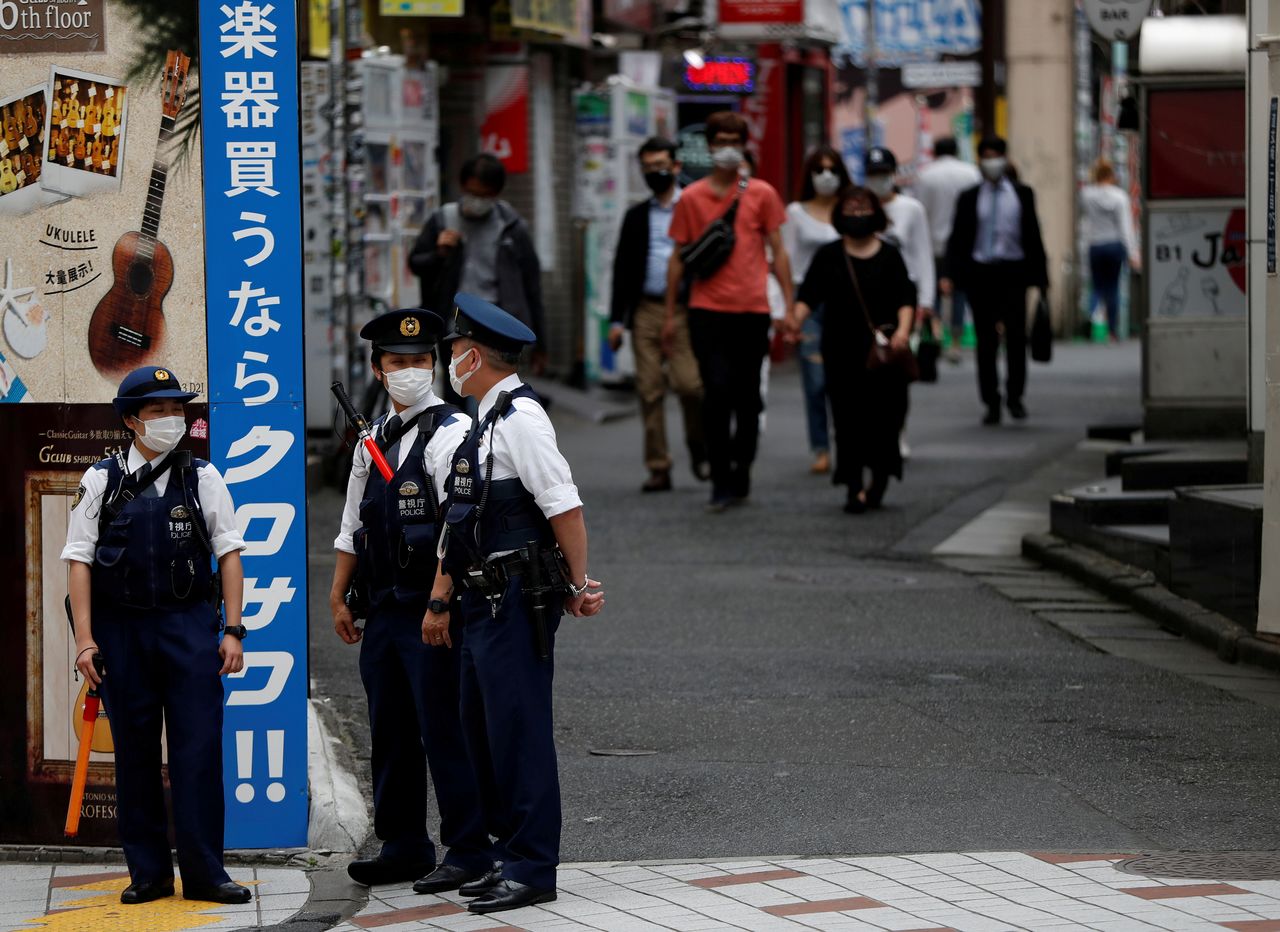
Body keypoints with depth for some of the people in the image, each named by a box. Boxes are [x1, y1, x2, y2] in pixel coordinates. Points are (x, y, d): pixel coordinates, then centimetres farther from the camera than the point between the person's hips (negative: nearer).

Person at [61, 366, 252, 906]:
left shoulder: (202, 478, 5)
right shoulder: (102, 481, 3)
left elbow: (229, 553, 6)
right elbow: (79, 560, 2)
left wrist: (233, 630, 0)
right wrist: (85, 639, -5)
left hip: (190, 625, 0)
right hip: (121, 629, 0)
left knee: (199, 750, -4)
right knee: (134, 754, 5)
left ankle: (203, 872, 0)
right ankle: (148, 872, 13)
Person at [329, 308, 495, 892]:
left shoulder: (452, 433, -7)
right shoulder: (372, 440, 15)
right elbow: (353, 526, 22)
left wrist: (440, 603, -20)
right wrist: (339, 595, 18)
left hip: (432, 609, -7)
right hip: (382, 611, 7)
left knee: (444, 730, -6)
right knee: (390, 733, 12)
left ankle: (469, 850, 0)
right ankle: (404, 848, 21)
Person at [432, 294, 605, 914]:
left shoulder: (520, 416, -14)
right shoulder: (482, 424, 18)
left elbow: (564, 506, -18)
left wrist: (579, 587, -13)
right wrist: (440, 601, 21)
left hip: (518, 604, -10)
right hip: (484, 603, 10)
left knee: (518, 734, -7)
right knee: (482, 733, 13)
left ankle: (531, 869, -3)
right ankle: (511, 856, 21)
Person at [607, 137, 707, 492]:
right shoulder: (636, 217, 15)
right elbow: (622, 269, 15)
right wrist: (617, 319, 7)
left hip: (684, 310, -3)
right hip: (645, 312, 3)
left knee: (689, 383, -15)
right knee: (650, 392, 0)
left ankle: (698, 445, 12)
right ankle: (658, 469, 4)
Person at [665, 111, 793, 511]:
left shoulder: (761, 194, 6)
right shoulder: (691, 198, 5)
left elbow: (777, 251, 8)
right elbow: (678, 257, 10)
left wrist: (789, 305, 2)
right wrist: (670, 314, 8)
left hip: (753, 311, 1)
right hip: (708, 310, -1)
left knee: (748, 397, 7)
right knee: (717, 392, -11)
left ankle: (741, 476, 20)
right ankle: (721, 481, -7)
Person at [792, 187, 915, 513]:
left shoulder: (889, 256, 8)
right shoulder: (828, 257, 8)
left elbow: (905, 298, 3)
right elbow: (809, 294, 2)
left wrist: (903, 328, -15)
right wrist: (796, 319, -18)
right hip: (842, 351, 0)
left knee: (884, 416, -3)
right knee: (848, 419, -3)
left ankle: (879, 478, 19)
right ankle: (854, 488, 0)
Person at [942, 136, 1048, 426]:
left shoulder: (1022, 194, 9)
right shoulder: (969, 198, 7)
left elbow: (1033, 235, 9)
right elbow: (957, 239, 5)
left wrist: (1040, 275, 5)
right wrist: (951, 275, -6)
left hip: (1013, 273, 0)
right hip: (980, 273, 0)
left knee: (1016, 336, -5)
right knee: (986, 340, 1)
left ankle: (1015, 396, 10)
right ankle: (991, 403, 7)